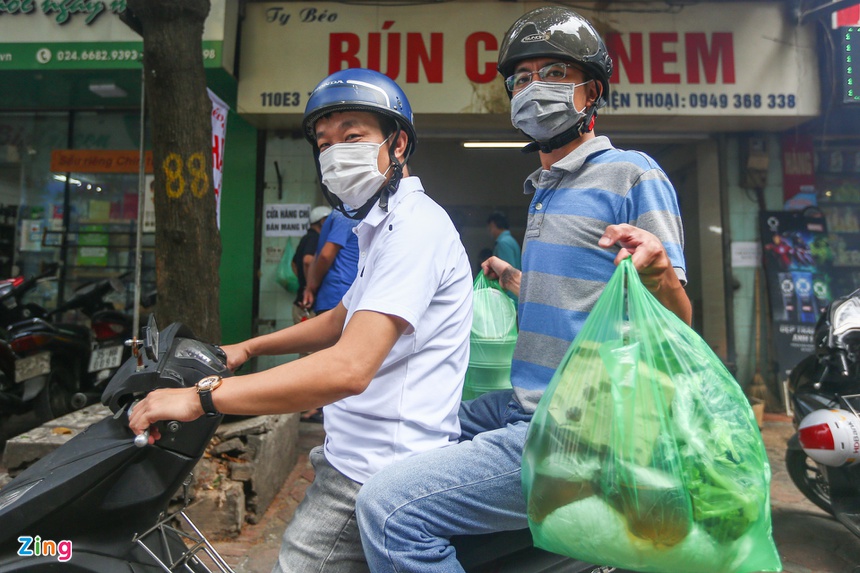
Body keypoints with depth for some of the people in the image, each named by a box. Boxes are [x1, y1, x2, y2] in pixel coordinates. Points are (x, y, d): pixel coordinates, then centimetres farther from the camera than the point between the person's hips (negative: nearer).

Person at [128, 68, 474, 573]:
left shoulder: (414, 227, -19)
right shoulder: (384, 227, 17)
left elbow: (349, 368, -29)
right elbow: (342, 320, 26)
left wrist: (200, 397, -24)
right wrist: (247, 349, 22)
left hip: (372, 476, -10)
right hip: (356, 458, 10)